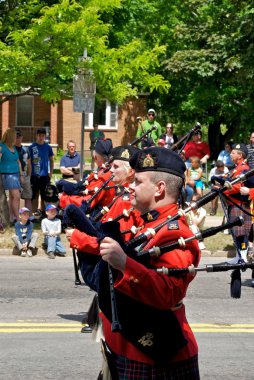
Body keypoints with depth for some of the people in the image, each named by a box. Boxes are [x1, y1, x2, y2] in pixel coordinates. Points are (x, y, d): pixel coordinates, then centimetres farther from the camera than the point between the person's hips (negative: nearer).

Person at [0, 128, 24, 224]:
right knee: (16, 197, -12)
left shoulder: (14, 148, 14)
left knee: (12, 197, 9)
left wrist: (21, 175, 17)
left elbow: (18, 162, 20)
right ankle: (17, 219, -10)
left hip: (16, 174, 7)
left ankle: (12, 218, 12)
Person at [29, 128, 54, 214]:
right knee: (34, 196, 1)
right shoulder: (32, 147, -1)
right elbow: (29, 161, 2)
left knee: (44, 196, 7)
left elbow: (51, 160, 14)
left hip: (45, 176, 2)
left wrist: (51, 173, 6)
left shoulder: (48, 147, 5)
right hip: (34, 175, -2)